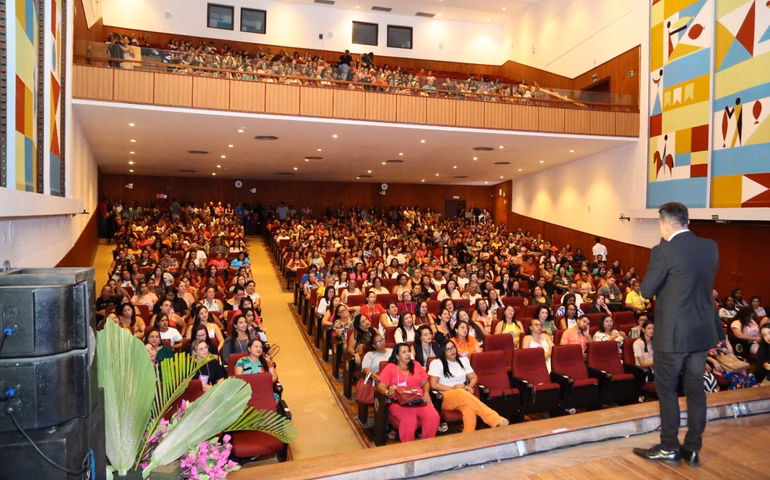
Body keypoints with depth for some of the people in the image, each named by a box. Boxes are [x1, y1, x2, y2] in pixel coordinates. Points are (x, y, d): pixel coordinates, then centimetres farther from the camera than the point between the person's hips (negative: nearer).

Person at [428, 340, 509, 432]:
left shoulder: (463, 361, 17)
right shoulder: (436, 363, 3)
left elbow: (474, 377, 18)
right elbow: (433, 385, -3)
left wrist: (469, 387, -6)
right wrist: (452, 388, -14)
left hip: (462, 397, 4)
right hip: (445, 398, -3)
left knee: (469, 409, -36)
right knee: (461, 394, -39)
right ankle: (496, 420, -44)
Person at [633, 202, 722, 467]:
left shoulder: (663, 251, -19)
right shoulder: (711, 246, 2)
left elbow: (646, 291, -14)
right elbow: (707, 282, 15)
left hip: (672, 333, -6)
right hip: (703, 330, 6)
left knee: (666, 389, 8)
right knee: (695, 389, 15)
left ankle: (669, 448, 18)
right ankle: (692, 448, 24)